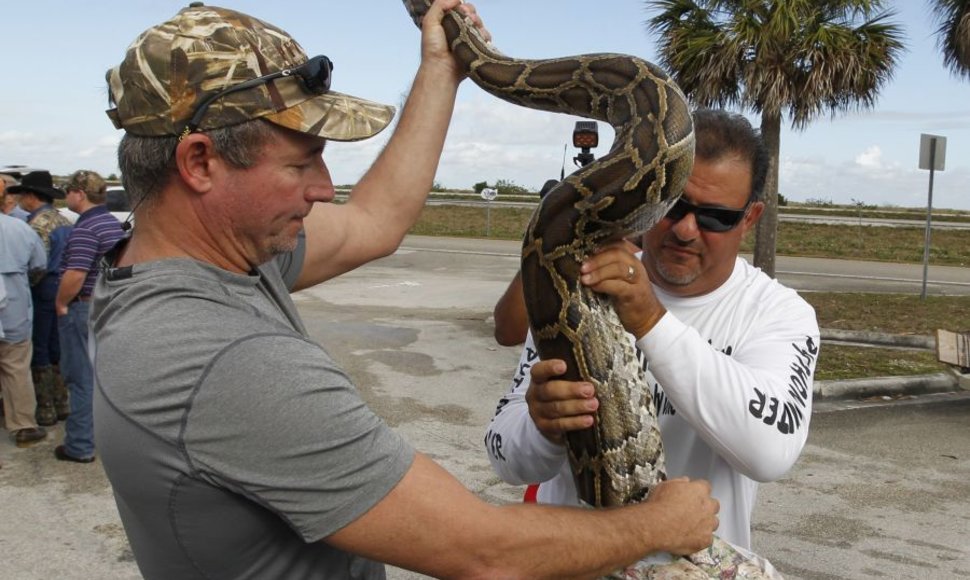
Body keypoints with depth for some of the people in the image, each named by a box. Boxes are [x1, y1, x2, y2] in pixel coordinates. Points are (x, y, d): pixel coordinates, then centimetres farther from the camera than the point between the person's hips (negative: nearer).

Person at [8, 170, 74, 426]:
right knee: (57, 348, 15)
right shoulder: (64, 220, 11)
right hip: (62, 290, 8)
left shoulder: (37, 224, -16)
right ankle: (62, 404, 21)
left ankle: (45, 410, 7)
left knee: (39, 352, 1)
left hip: (42, 292, -8)